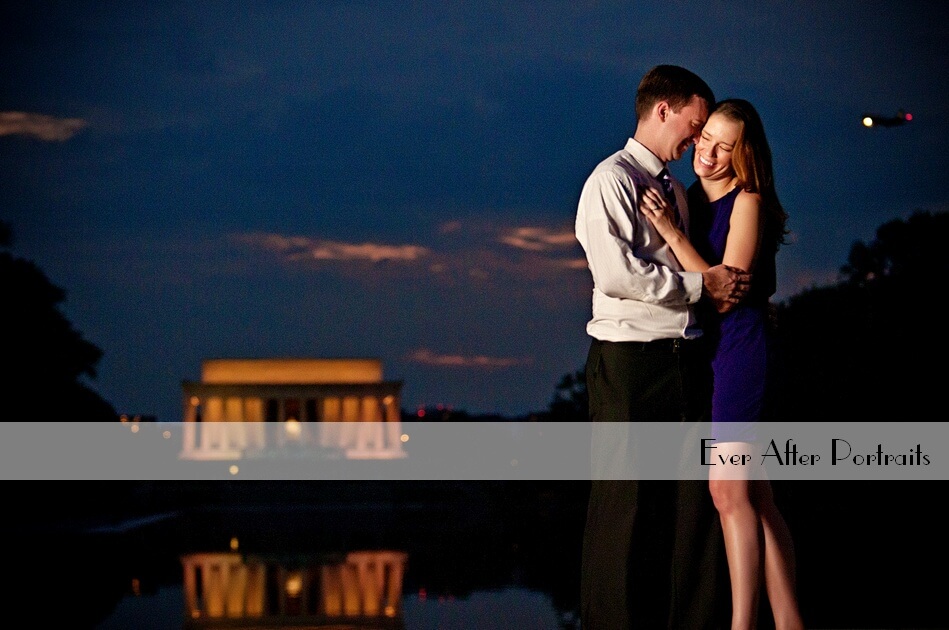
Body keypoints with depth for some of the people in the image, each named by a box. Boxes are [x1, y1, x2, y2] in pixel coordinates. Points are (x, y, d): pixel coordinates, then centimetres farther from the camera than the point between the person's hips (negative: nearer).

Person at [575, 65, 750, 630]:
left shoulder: (676, 189, 21)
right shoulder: (612, 180, -5)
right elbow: (616, 273, -17)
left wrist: (727, 286, 11)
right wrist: (700, 284, -13)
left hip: (686, 357, 8)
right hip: (630, 357, -8)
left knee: (694, 495, 5)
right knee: (628, 501, -5)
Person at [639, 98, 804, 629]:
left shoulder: (748, 202, -10)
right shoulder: (691, 196, 13)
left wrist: (672, 232, -20)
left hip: (743, 342, -8)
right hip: (705, 347, 8)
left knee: (728, 488, -14)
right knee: (754, 495, 8)